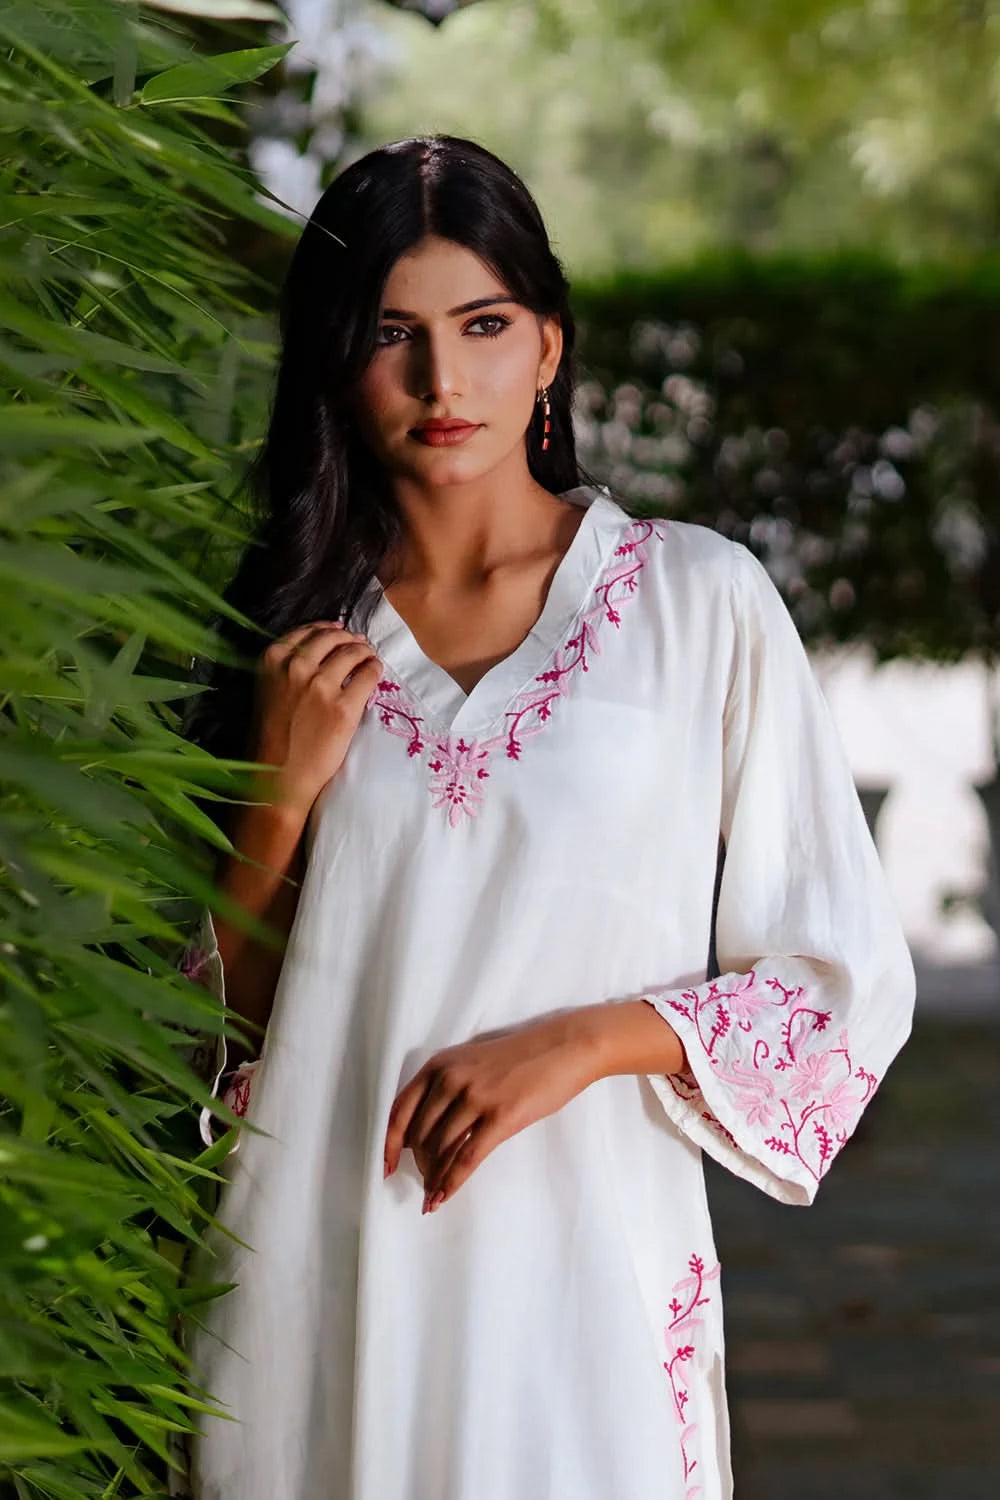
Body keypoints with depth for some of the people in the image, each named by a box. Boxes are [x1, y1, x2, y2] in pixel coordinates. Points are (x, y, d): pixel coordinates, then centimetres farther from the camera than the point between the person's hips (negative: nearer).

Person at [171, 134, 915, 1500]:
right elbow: (206, 1026, 10)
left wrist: (582, 1040, -13)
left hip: (586, 1267, -2)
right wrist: (282, 796, -5)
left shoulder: (699, 599, -2)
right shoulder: (284, 628, 6)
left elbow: (848, 988, -1)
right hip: (311, 1279, 2)